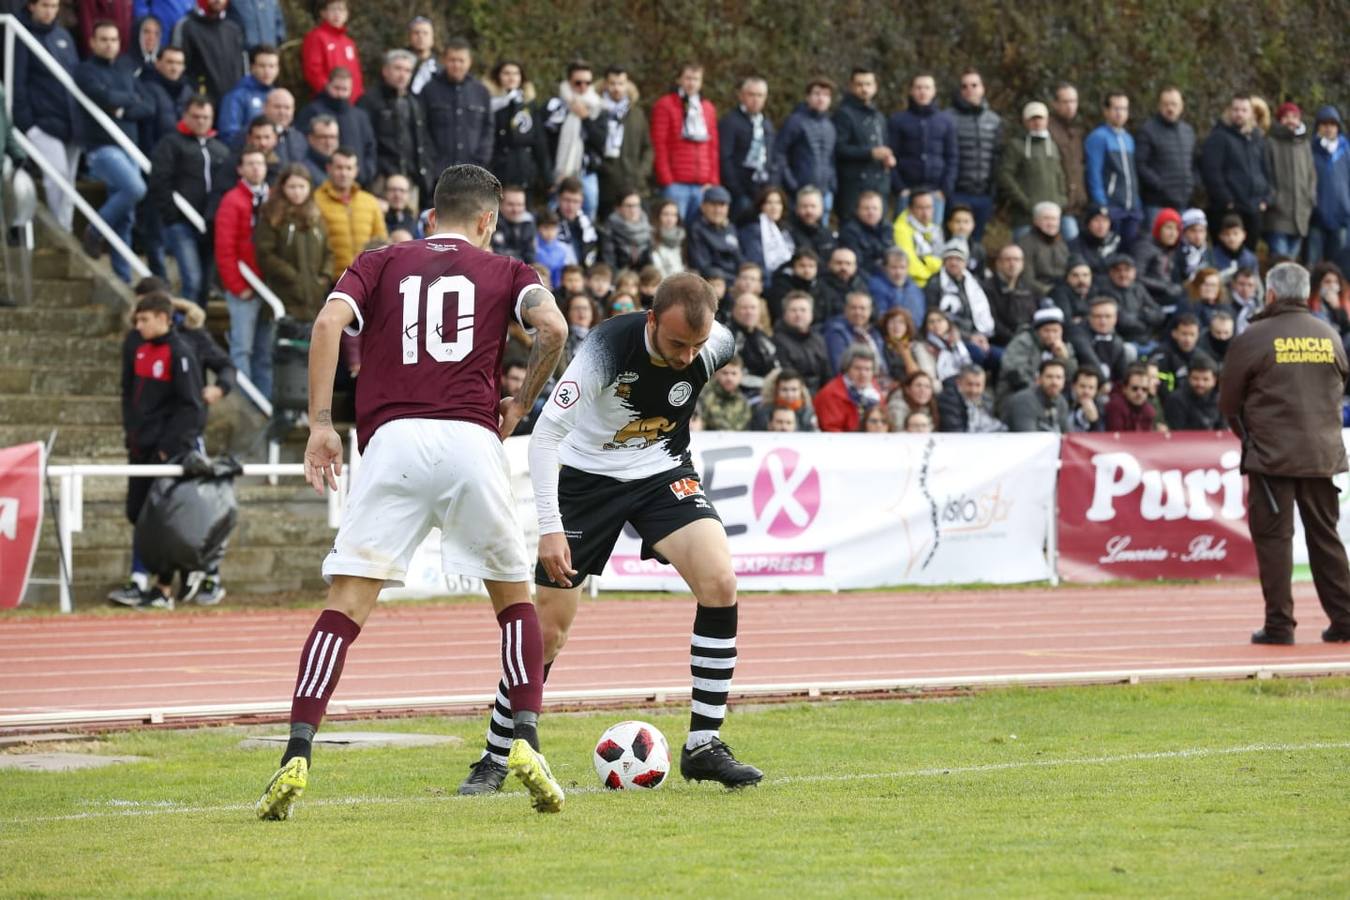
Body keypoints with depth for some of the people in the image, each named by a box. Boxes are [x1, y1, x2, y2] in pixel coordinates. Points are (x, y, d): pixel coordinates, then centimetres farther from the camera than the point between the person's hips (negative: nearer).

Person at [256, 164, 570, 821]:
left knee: (345, 605, -2)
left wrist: (320, 422, 0)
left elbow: (329, 321, 1)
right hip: (471, 440, 0)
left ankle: (296, 758, -15)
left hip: (392, 441, 0)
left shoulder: (380, 263, 20)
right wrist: (520, 403, 12)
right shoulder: (504, 272, 17)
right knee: (514, 597, 19)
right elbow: (552, 326, -3)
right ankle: (525, 742, 6)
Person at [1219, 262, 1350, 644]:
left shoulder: (1253, 338, -6)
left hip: (1271, 455, -4)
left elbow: (1229, 402, 1)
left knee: (1273, 536, 1)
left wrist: (1249, 436, 17)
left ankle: (1279, 624, -3)